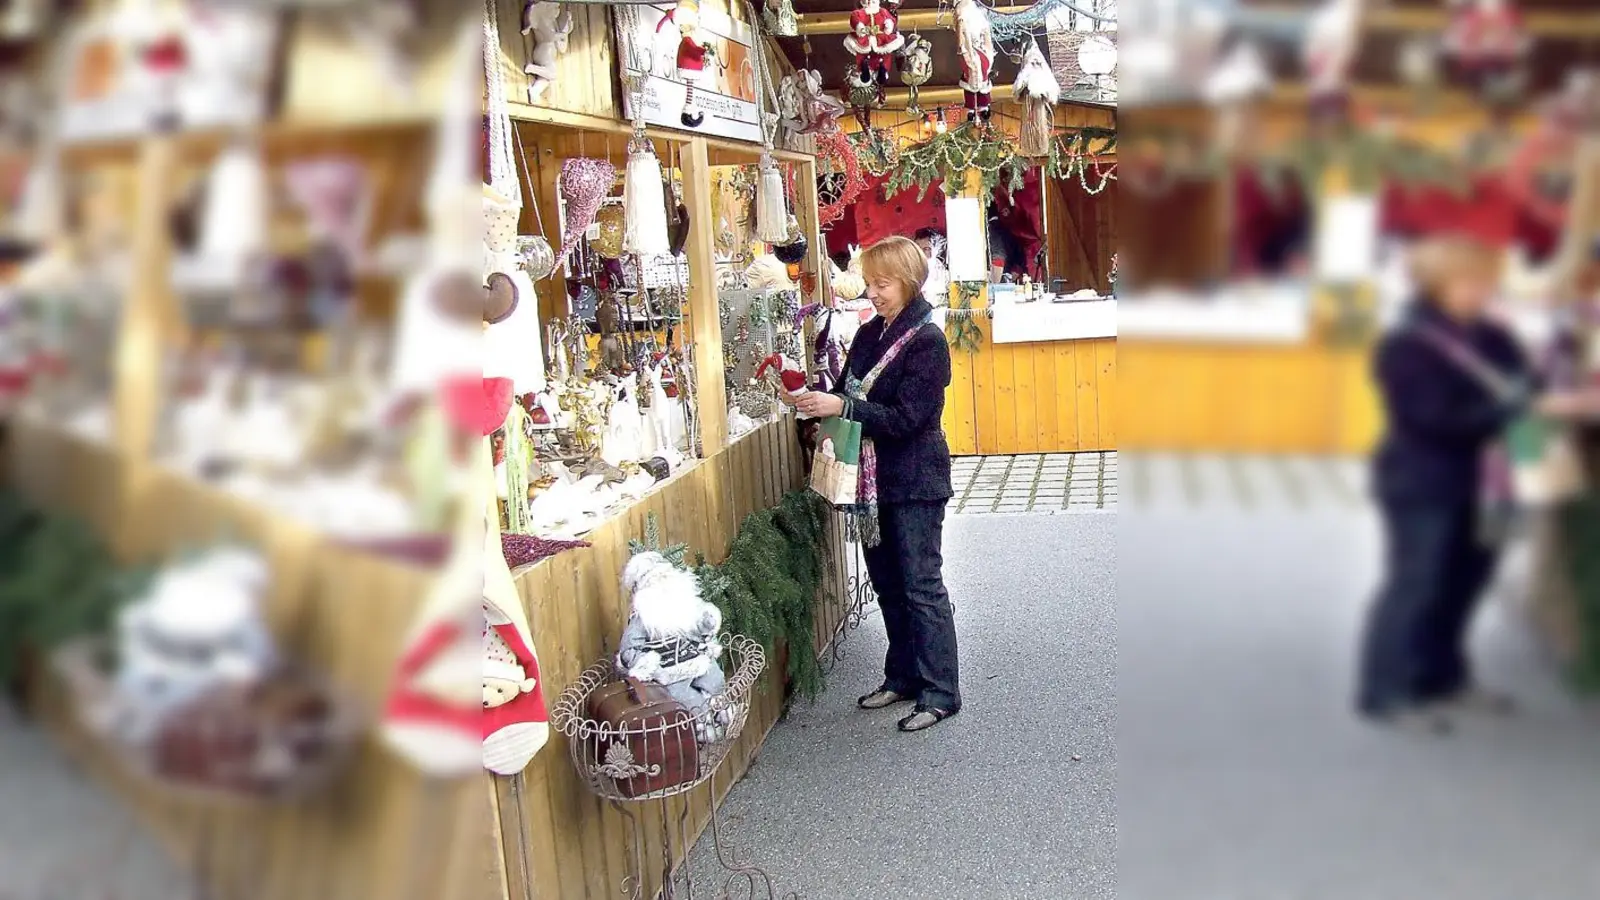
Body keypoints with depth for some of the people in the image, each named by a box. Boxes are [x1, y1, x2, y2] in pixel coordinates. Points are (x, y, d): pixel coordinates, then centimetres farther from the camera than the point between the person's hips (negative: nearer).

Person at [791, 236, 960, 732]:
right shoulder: (869, 334, 9)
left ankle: (940, 692, 7)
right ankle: (903, 676, 28)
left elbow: (905, 418, -20)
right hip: (874, 477, 8)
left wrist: (842, 406, -26)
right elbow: (848, 397, 13)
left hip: (915, 481, -8)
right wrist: (818, 402, -7)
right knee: (887, 582, 15)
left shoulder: (927, 341, -14)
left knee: (921, 586, -2)